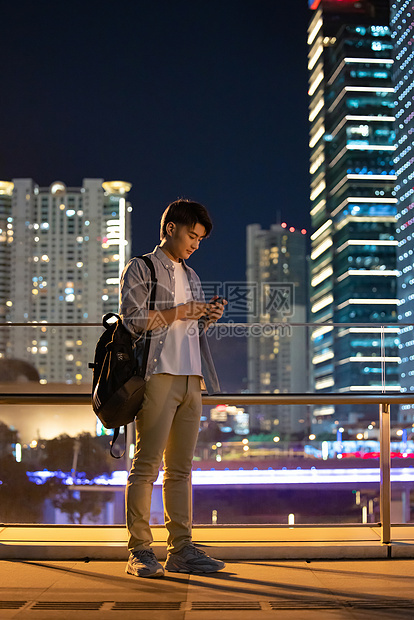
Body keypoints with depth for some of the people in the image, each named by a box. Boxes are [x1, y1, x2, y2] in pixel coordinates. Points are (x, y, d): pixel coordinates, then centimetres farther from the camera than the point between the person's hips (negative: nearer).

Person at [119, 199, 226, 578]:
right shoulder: (141, 269, 3)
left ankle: (181, 550, 8)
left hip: (191, 377, 7)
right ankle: (140, 551, -4)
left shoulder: (190, 276, 24)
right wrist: (177, 312, -10)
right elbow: (131, 319, -9)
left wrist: (208, 318, 6)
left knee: (181, 467, 6)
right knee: (147, 464, -7)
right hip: (158, 375, -7)